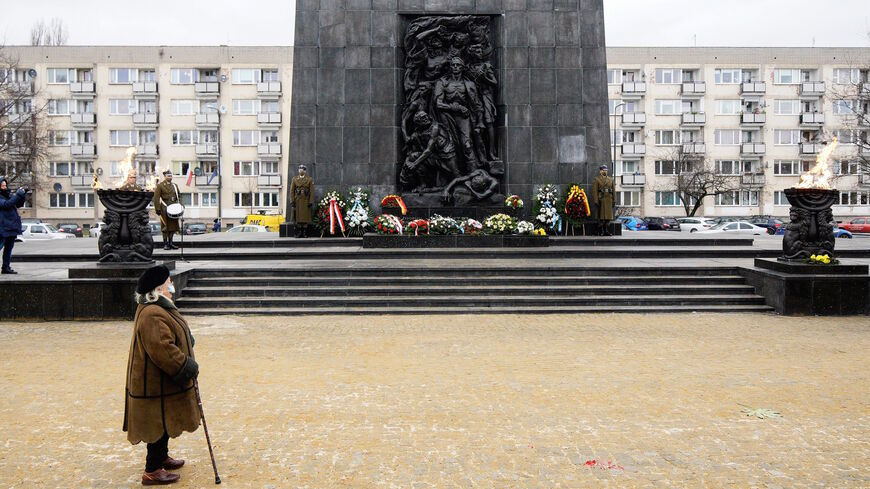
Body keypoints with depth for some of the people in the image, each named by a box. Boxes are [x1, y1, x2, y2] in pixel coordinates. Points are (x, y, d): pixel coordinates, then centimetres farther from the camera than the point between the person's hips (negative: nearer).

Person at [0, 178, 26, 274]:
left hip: (12, 227, 8)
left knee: (8, 248, 11)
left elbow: (18, 204, 18)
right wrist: (18, 194, -23)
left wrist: (23, 195, 1)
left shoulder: (9, 195, 14)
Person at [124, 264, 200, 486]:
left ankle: (161, 457, 39)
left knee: (165, 422, 23)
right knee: (160, 424, -1)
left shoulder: (158, 308, 10)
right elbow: (162, 350, -30)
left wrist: (187, 365, 20)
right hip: (156, 384, -11)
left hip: (163, 381, 11)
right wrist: (188, 367, -21)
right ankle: (152, 471, 9)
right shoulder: (153, 315, -26)